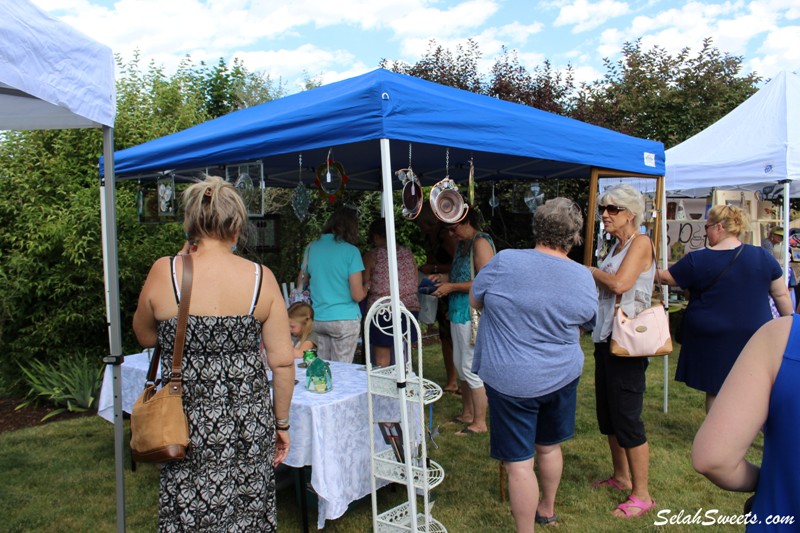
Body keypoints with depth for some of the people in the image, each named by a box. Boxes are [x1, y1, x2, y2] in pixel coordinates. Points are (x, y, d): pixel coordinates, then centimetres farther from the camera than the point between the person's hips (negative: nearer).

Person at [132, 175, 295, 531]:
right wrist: (281, 423, 8)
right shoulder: (261, 277, -8)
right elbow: (283, 362, -5)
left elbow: (145, 337, 9)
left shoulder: (164, 272, -9)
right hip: (250, 424, 1)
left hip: (188, 425, 0)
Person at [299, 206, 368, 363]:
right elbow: (357, 296, -12)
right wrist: (366, 287, 9)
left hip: (317, 319, 5)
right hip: (345, 319, -5)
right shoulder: (351, 251, -11)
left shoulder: (311, 248, 4)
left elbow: (300, 284, 14)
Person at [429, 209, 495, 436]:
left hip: (474, 313, -10)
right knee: (460, 365, 16)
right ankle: (467, 414, 30)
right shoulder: (462, 244, 15)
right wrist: (443, 277, 7)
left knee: (471, 367, -4)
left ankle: (480, 422, 8)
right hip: (459, 312, 10)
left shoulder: (481, 242, -14)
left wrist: (452, 286, -17)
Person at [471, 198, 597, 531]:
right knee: (549, 447, 25)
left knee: (520, 463, 5)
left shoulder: (505, 262, -17)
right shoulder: (584, 278, -5)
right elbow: (585, 325, 10)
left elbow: (475, 301, -2)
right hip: (563, 375, 5)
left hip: (512, 381, -5)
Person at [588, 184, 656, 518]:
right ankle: (621, 477, 34)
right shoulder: (616, 245, 14)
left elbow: (619, 283, -24)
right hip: (605, 337, 9)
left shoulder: (640, 242, -11)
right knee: (607, 413, 17)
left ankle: (641, 495, 12)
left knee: (627, 417, -2)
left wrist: (589, 271, -8)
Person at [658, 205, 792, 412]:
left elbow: (665, 277, 1)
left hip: (712, 340, -3)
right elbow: (782, 295, 6)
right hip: (754, 336, 3)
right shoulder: (763, 257, -1)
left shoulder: (697, 260, -11)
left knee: (715, 392, 10)